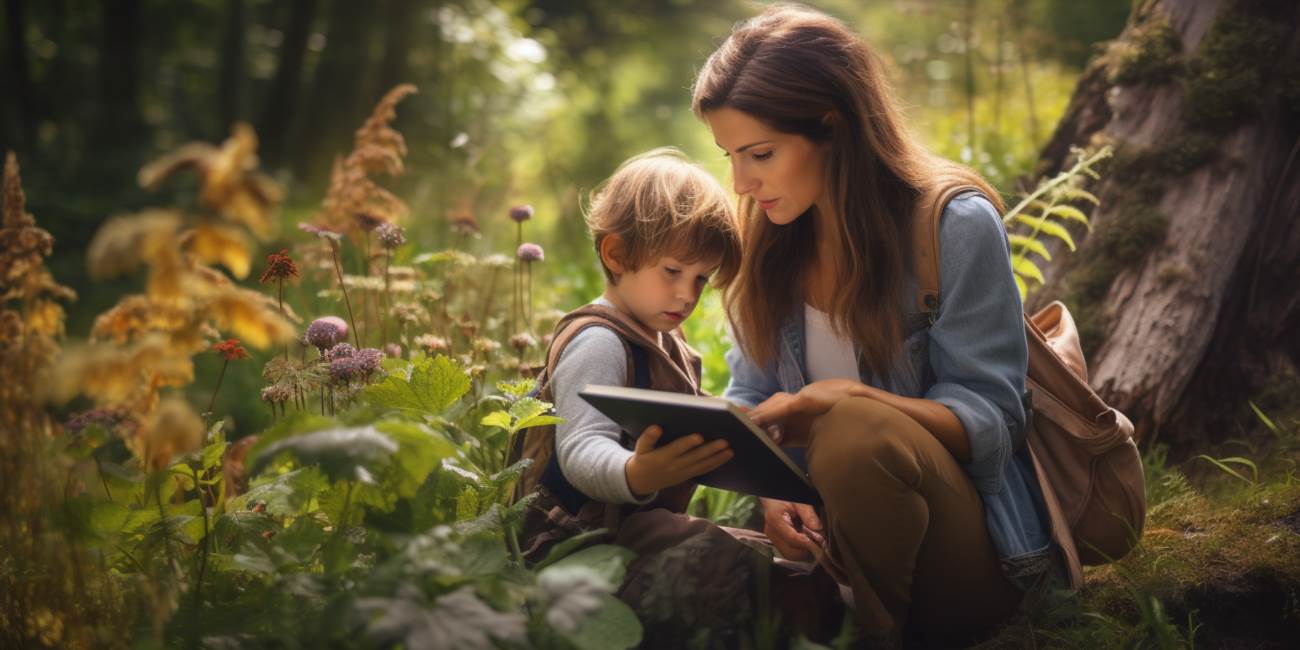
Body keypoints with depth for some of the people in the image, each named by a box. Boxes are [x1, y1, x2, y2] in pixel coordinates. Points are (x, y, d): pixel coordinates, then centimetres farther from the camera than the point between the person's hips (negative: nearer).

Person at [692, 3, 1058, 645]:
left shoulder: (956, 226, -13)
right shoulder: (772, 239, 4)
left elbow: (987, 421, -14)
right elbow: (750, 398, 6)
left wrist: (841, 401, -30)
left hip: (972, 562, -4)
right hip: (826, 529, 4)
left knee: (857, 430, -34)